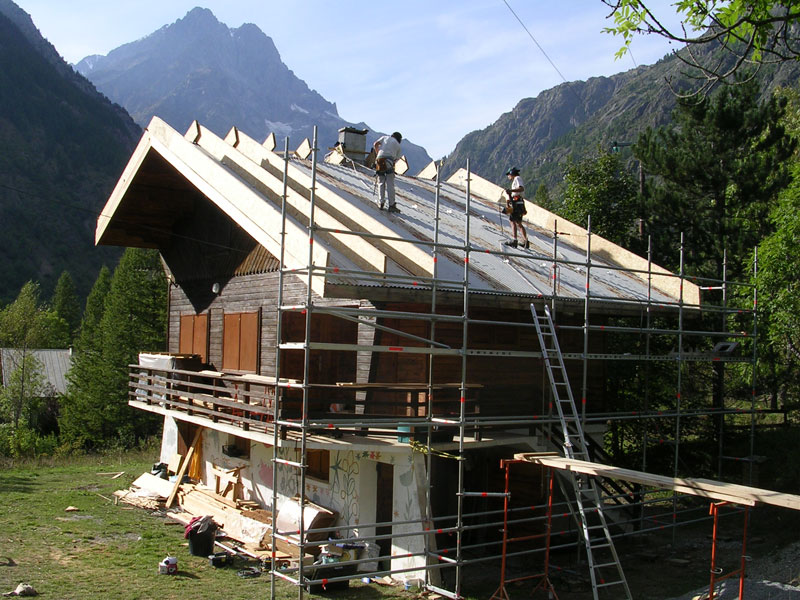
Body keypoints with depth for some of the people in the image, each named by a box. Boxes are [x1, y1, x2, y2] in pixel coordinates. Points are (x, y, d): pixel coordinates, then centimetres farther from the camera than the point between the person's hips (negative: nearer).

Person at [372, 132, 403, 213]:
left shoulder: (385, 137, 21)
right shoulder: (398, 145, 19)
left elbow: (375, 144, 13)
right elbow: (396, 159, 18)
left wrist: (377, 154, 26)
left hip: (379, 160, 2)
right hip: (389, 162, -2)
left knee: (381, 182, 11)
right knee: (390, 184, -5)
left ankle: (381, 203, 5)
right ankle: (391, 205, -9)